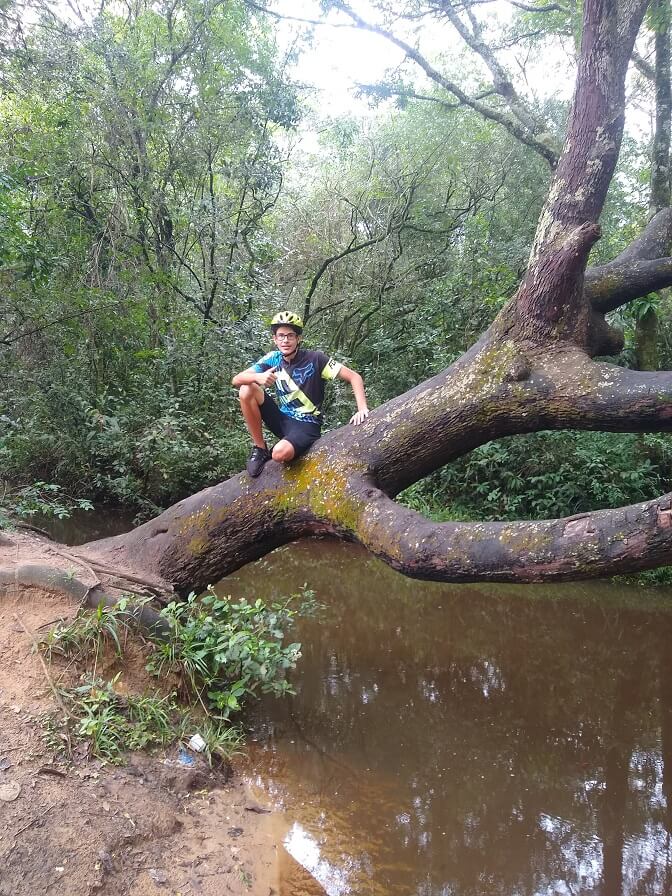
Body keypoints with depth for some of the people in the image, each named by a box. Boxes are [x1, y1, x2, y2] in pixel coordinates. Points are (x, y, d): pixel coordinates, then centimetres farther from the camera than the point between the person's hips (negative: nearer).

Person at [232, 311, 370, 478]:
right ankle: (260, 449, -5)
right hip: (282, 419, 5)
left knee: (281, 453, -37)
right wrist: (258, 377, -28)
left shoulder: (315, 359, -13)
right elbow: (236, 380, -5)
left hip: (306, 425, -5)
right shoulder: (273, 359, -1)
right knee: (247, 390, -17)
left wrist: (362, 409, -28)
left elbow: (354, 377, -13)